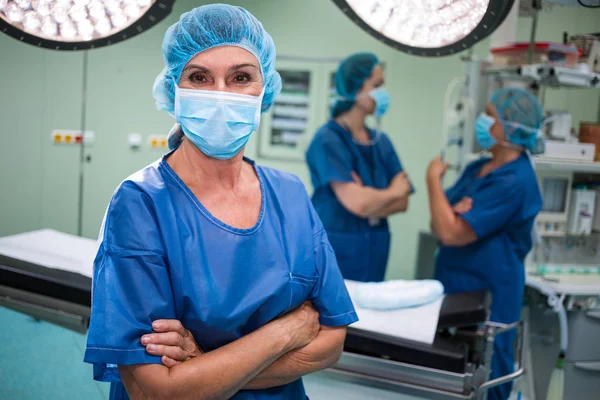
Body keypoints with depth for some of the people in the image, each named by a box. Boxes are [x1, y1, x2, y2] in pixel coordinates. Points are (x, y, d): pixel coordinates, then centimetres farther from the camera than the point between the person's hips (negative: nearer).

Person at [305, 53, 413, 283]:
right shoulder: (328, 140, -13)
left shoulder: (381, 141, 8)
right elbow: (356, 202, -21)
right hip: (333, 247, -6)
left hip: (374, 250, 6)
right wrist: (392, 192, -3)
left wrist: (371, 200, -15)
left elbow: (402, 201, 4)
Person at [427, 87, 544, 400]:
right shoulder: (476, 169, 7)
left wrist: (433, 179, -12)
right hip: (454, 288, 8)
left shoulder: (514, 182, -20)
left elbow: (452, 234, -24)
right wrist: (453, 212, -14)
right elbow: (438, 226, 9)